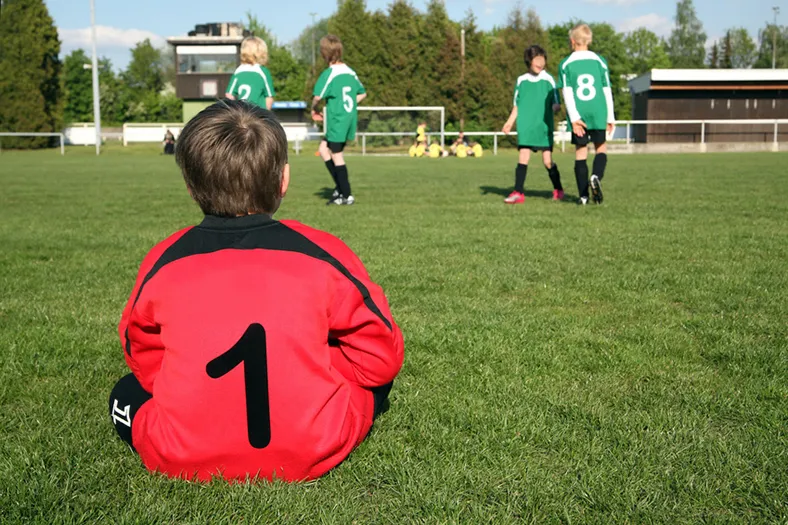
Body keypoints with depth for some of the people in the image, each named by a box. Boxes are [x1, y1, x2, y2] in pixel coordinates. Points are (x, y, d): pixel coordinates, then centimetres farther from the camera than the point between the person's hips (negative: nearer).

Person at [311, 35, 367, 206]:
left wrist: (314, 109, 0)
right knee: (324, 148, 19)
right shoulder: (350, 72, 8)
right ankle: (340, 187, 17)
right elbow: (362, 94, 17)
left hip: (337, 121, -7)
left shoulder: (329, 74, -13)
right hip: (350, 118, 7)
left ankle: (346, 195, 5)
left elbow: (318, 96, -20)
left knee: (337, 156, 2)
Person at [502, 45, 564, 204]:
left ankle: (558, 190, 19)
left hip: (544, 126, -1)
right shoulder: (521, 80, 9)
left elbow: (556, 105, 4)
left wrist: (557, 108, -19)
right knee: (523, 157, -8)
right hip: (525, 127, 2)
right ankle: (518, 193, -5)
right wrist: (510, 121, 5)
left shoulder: (548, 80, 2)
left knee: (547, 160, 0)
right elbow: (517, 105, 15)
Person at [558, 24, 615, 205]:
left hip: (578, 115, 0)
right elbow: (607, 91, 5)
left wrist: (574, 117, -7)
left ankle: (583, 196, 6)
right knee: (601, 147, 15)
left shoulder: (566, 64, 2)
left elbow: (567, 93, -6)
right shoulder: (599, 61, 5)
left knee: (580, 151, 7)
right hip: (598, 113, 0)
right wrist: (610, 117, 11)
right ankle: (596, 176, -15)